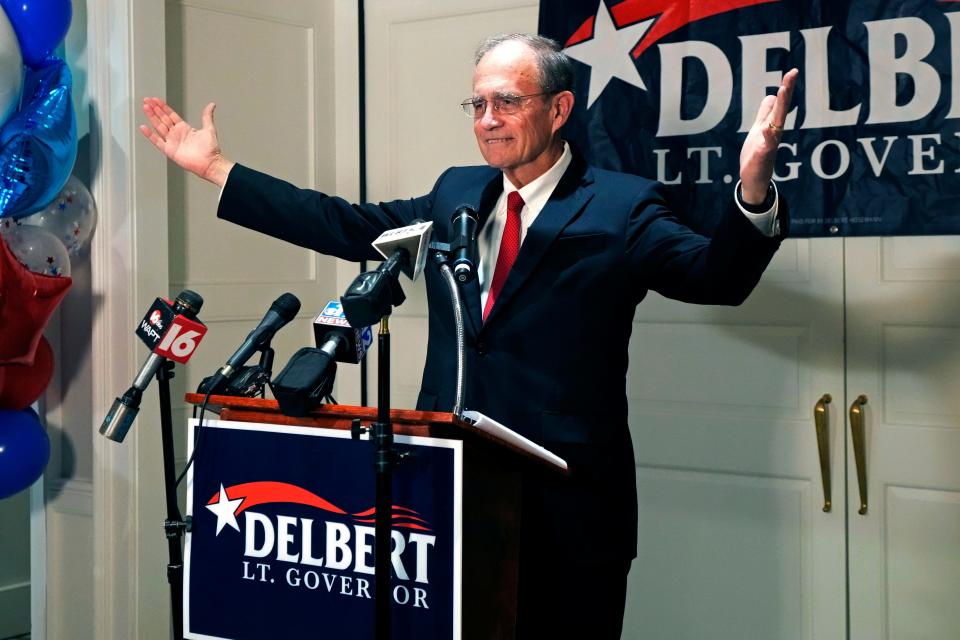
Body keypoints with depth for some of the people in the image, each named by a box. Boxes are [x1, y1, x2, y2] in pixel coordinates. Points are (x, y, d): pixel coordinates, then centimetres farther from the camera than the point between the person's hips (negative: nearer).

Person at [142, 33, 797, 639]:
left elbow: (716, 275, -16)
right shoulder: (455, 193, 12)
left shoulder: (622, 208, -5)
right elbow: (345, 225, 13)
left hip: (567, 504, -5)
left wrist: (753, 188, -36)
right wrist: (214, 167, 13)